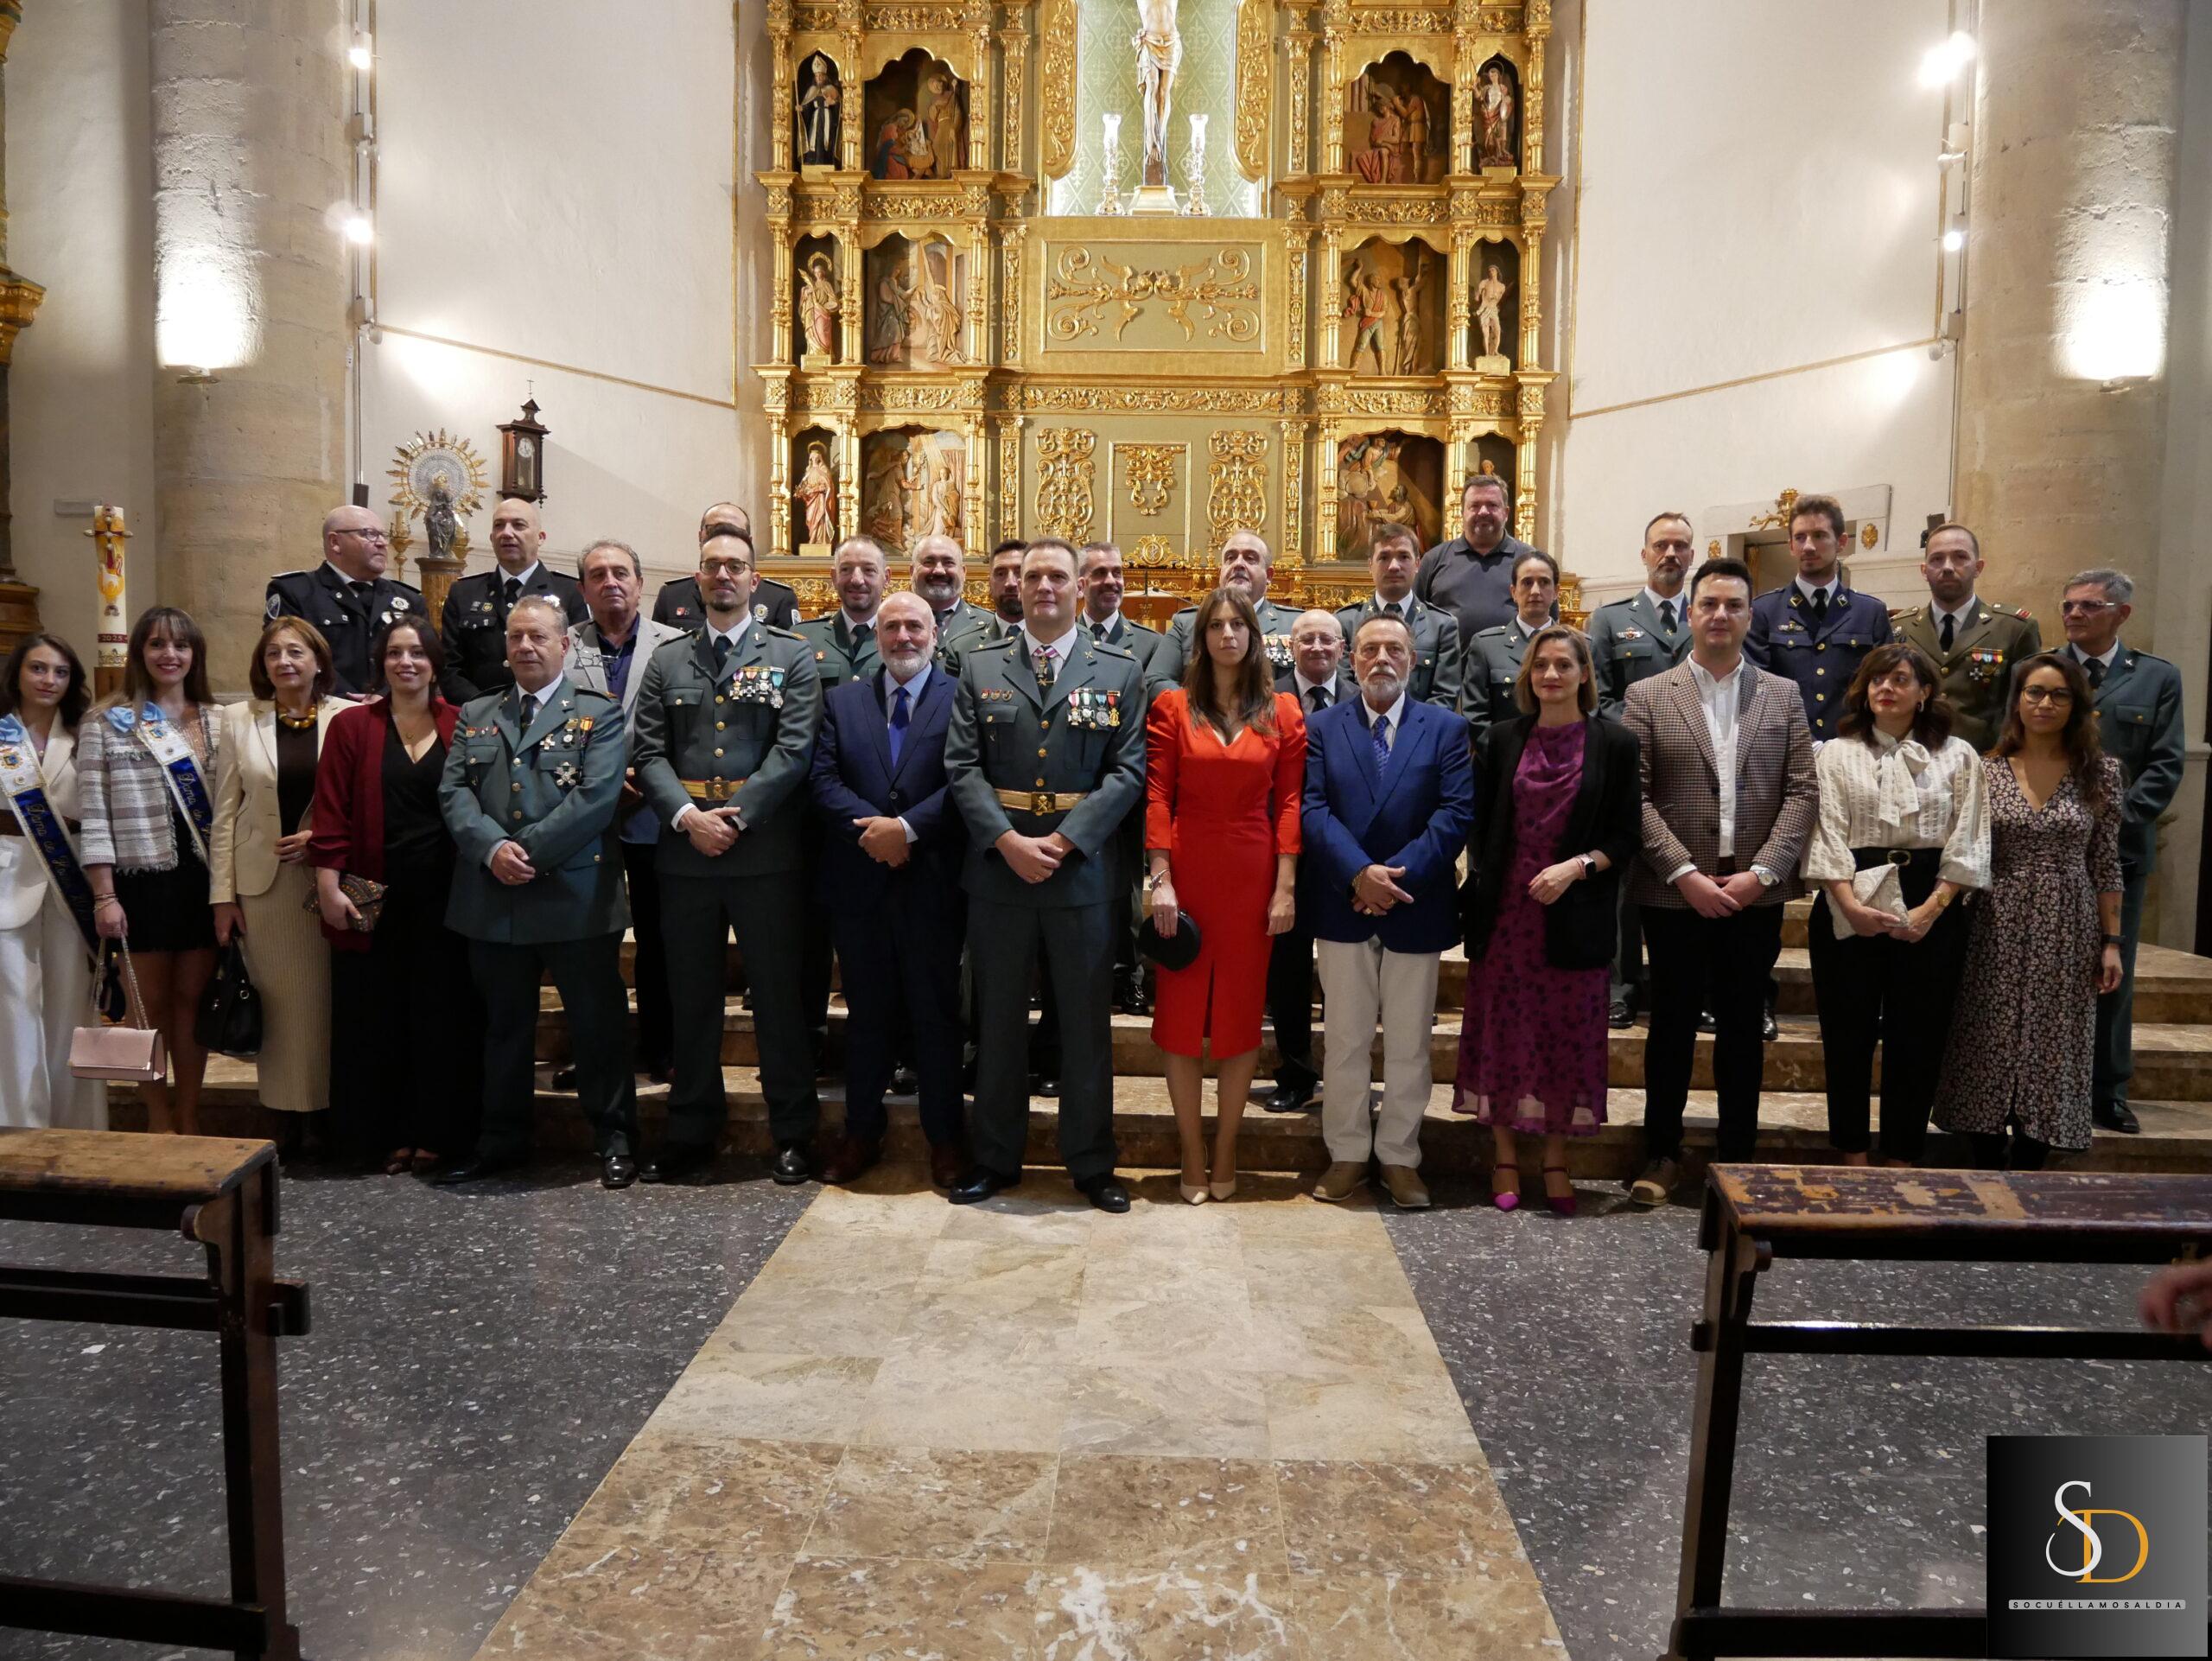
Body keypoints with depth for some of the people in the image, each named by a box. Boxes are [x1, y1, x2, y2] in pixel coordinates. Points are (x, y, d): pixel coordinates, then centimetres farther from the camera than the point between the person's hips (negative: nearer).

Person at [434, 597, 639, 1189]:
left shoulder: (600, 714, 1)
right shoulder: (475, 716, 15)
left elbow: (596, 797, -12)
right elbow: (454, 792, 4)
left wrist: (527, 852, -15)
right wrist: (492, 847, -14)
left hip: (577, 900, -4)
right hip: (493, 902, 4)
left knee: (598, 1024, 4)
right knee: (504, 1026, 15)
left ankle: (615, 1140, 16)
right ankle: (501, 1141, 28)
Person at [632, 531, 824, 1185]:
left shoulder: (792, 657, 4)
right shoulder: (667, 661, 13)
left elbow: (794, 749, -7)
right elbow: (650, 753, 5)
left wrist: (734, 816, -15)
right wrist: (687, 816, -11)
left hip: (767, 850, -3)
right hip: (684, 850, 3)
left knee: (778, 991, 4)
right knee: (692, 996, 10)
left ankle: (793, 1132, 15)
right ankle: (692, 1132, 22)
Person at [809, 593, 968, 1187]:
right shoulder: (841, 700, 11)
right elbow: (823, 779, 0)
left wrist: (907, 827, -19)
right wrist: (871, 829, -14)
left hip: (932, 882, -3)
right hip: (859, 882, 3)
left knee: (937, 1013, 5)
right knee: (867, 1012, 13)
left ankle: (945, 1137, 16)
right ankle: (861, 1132, 24)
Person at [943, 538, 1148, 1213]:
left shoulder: (1118, 671, 4)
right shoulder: (980, 667, 7)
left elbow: (1129, 771, -3)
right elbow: (962, 766, -1)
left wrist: (1064, 840, -14)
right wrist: (1009, 841, -14)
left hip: (1082, 869, -1)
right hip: (998, 868, 1)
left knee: (1086, 1023, 7)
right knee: (997, 1021, 11)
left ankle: (1091, 1163, 20)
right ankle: (994, 1158, 24)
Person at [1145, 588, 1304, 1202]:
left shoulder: (1282, 711, 5)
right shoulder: (1172, 706, 2)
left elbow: (1289, 802, 1)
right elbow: (1156, 797, -2)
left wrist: (1285, 887, -5)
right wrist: (1160, 880, -10)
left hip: (1252, 875, 1)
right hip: (1187, 871, -1)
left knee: (1240, 1013, 8)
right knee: (1181, 1013, 4)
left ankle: (1225, 1150, 21)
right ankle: (1192, 1154, 17)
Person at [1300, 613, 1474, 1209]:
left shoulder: (1446, 727, 4)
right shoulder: (1321, 726, 5)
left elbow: (1457, 812, -6)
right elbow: (1312, 807, -6)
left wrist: (1397, 874, -16)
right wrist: (1360, 874, -19)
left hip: (1415, 908, 0)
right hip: (1342, 907, 0)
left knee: (1409, 1044, 8)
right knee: (1346, 1041, 8)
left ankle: (1400, 1157, 21)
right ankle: (1348, 1154, 20)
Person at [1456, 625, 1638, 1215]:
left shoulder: (1614, 744, 0)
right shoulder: (1502, 740, 5)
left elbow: (1626, 836, -1)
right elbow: (1478, 825, 8)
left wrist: (1577, 866, -15)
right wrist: (1479, 890, -2)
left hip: (1573, 917, -1)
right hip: (1504, 914, 1)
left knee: (1567, 1032, 5)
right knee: (1502, 1028, 5)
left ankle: (1556, 1161, 19)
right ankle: (1505, 1156, 18)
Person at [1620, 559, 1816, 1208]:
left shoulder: (1783, 696, 8)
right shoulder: (1647, 696, 2)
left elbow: (1801, 792, 1)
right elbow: (1635, 797, -5)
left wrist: (1762, 872, -11)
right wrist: (1685, 874, -13)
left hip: (1754, 894, 2)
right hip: (1674, 893, -1)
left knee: (1742, 1028, 10)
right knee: (1672, 1024, 8)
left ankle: (1739, 1157, 21)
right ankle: (1662, 1153, 20)